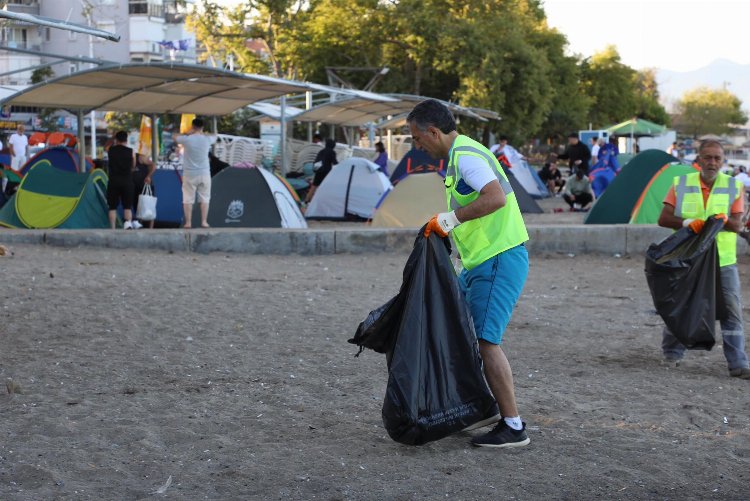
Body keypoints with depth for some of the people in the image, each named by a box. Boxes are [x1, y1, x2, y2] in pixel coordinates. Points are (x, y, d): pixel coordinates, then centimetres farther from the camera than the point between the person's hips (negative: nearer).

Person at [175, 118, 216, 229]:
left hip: (190, 174, -1)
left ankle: (188, 222, 3)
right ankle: (204, 222, 3)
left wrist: (187, 133, 20)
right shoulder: (207, 139, -2)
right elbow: (215, 137, 22)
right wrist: (202, 133, 23)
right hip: (204, 173, 1)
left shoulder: (187, 139, -9)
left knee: (188, 199, 5)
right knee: (204, 198, 8)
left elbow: (175, 138, 13)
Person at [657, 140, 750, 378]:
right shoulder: (681, 184, 0)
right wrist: (687, 222, -23)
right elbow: (663, 219, -4)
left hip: (723, 262, 0)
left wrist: (725, 221, -26)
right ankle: (671, 354, 31)